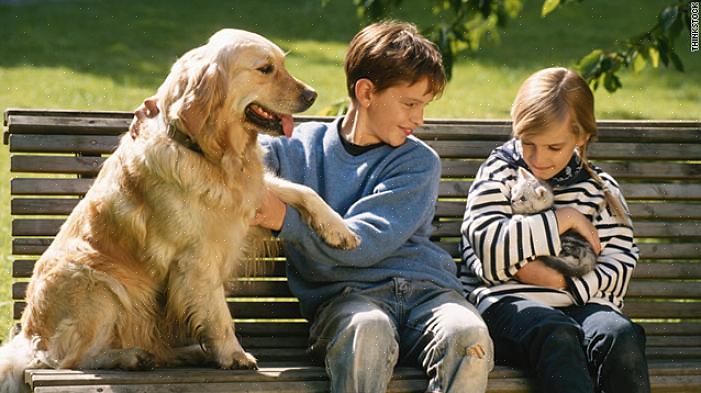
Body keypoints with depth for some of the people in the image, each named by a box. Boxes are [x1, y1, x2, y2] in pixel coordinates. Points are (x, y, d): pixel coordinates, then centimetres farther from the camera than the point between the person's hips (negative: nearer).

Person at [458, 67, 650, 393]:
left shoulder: (601, 189, 17)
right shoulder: (499, 176, 10)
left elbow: (619, 270, 8)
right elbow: (489, 247, -9)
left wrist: (561, 280, -10)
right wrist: (565, 219, -5)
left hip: (580, 303, 3)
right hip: (507, 302, -3)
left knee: (622, 336, -31)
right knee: (557, 334, -36)